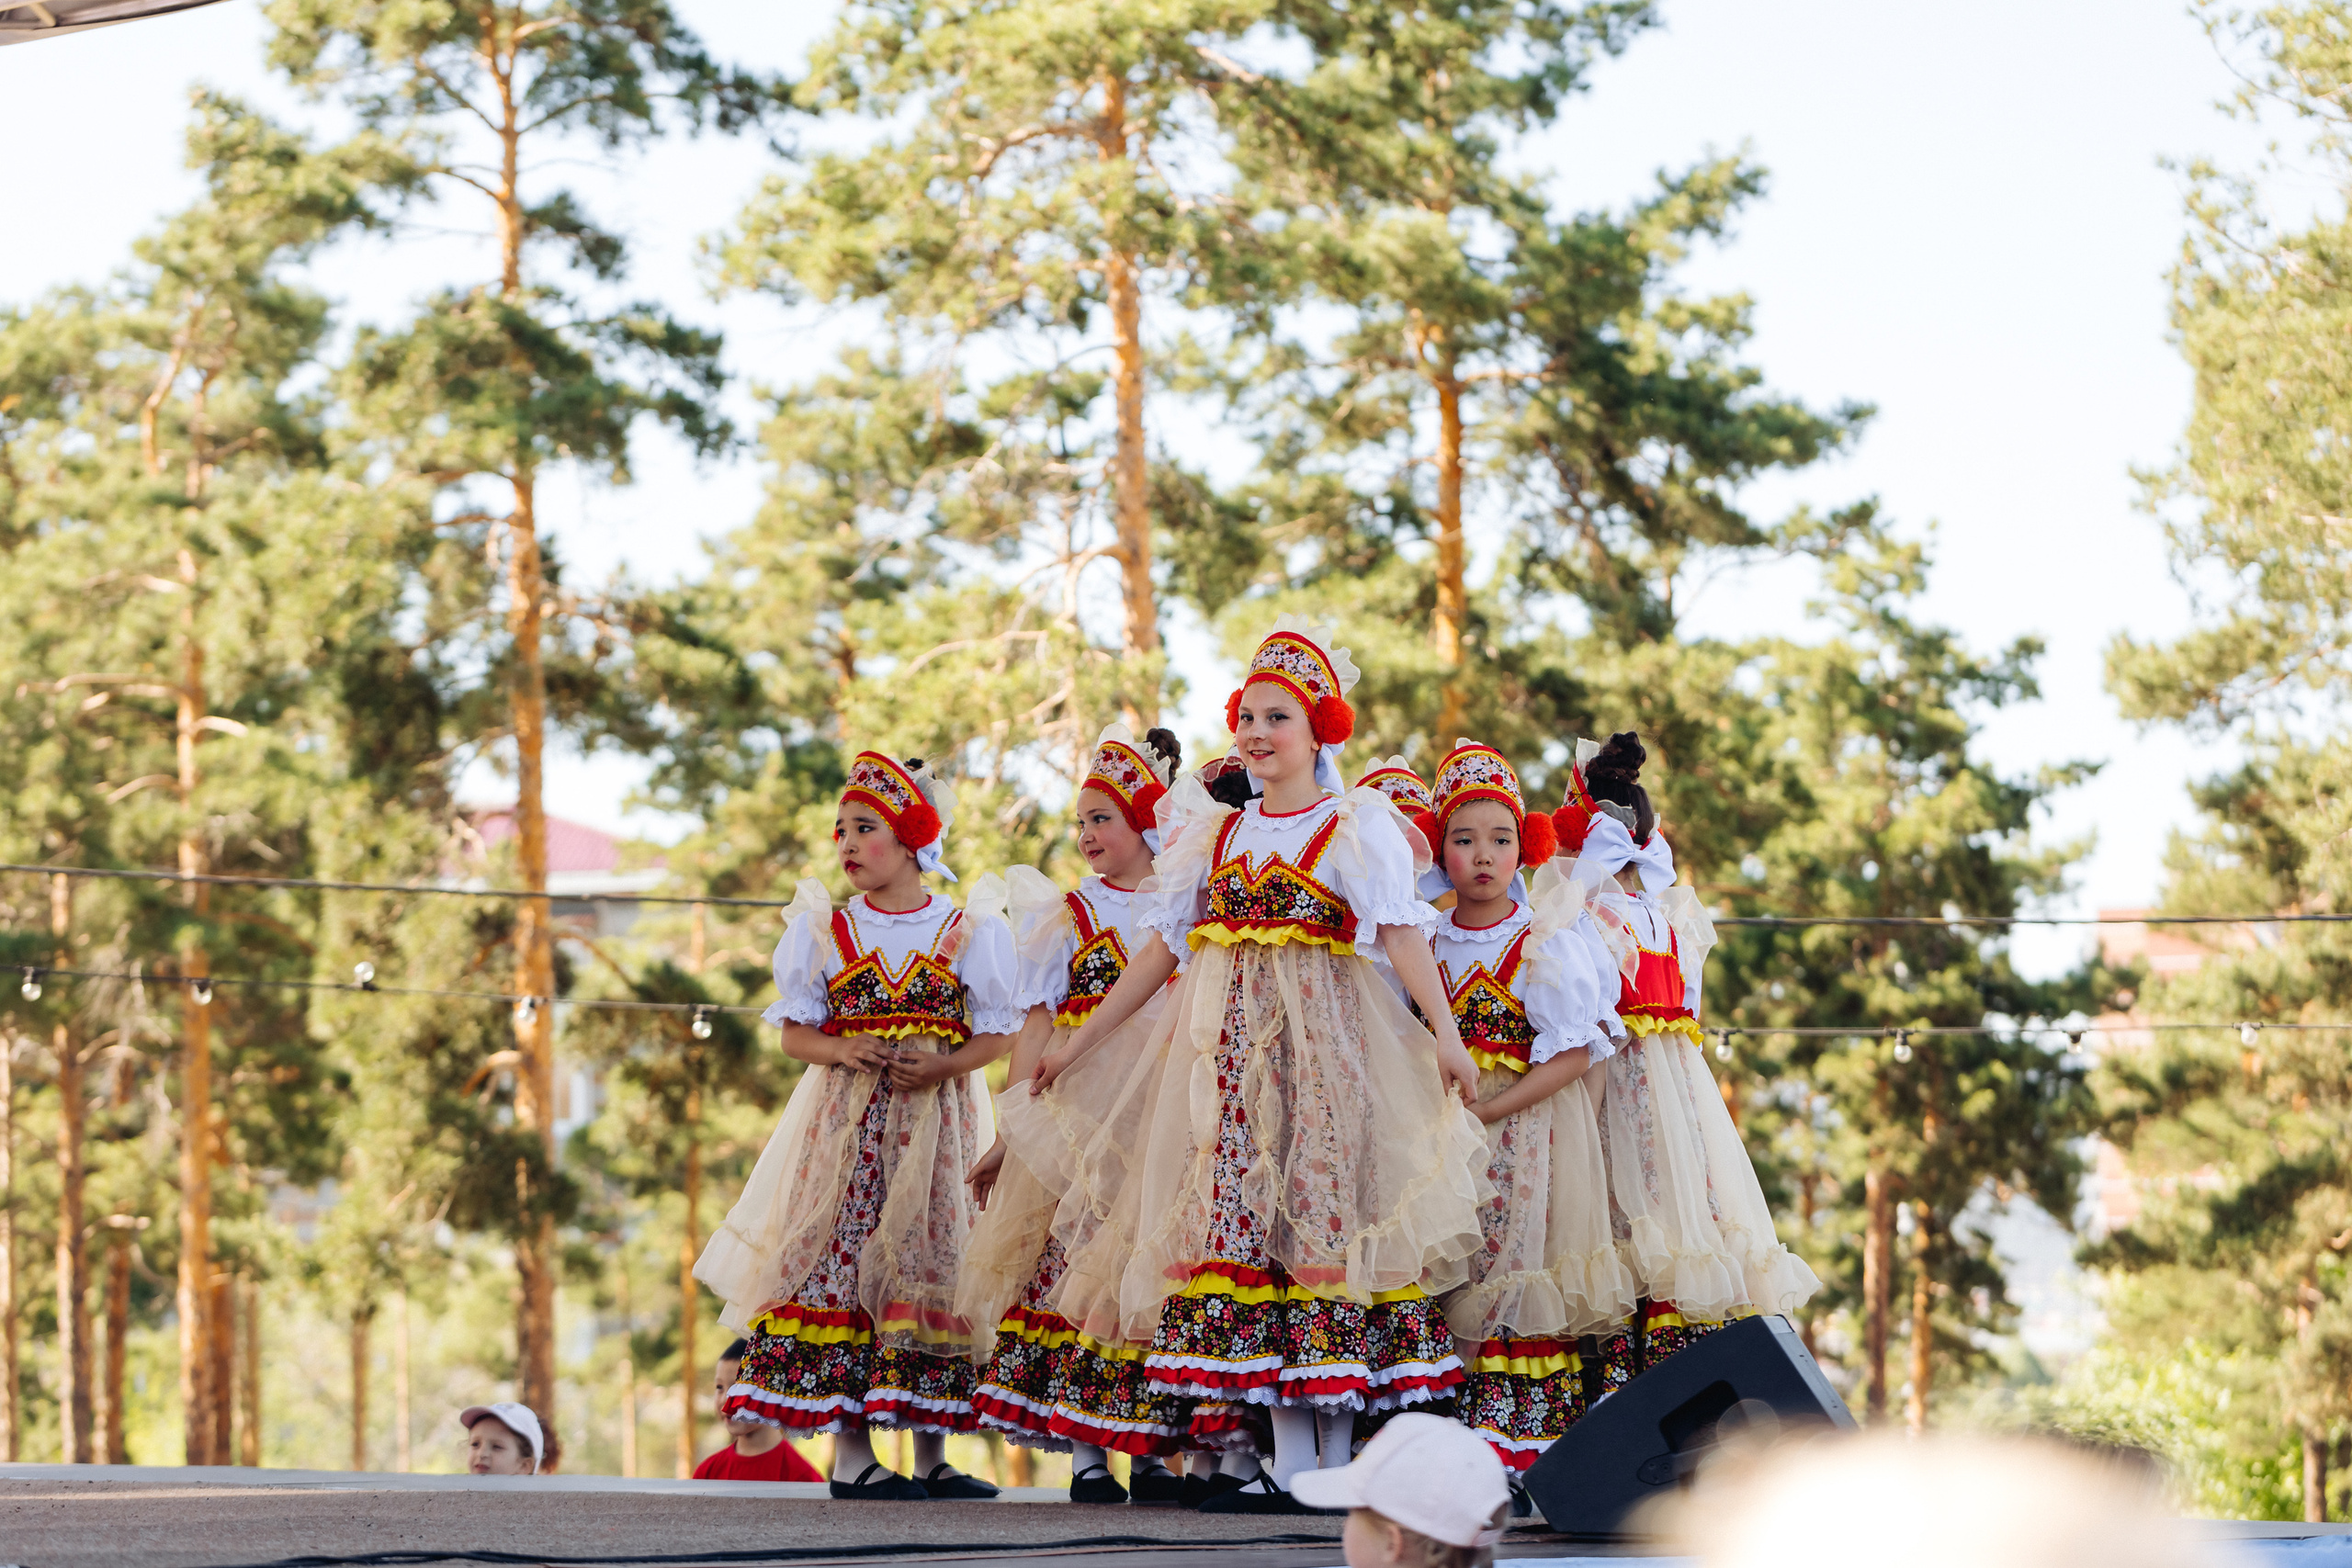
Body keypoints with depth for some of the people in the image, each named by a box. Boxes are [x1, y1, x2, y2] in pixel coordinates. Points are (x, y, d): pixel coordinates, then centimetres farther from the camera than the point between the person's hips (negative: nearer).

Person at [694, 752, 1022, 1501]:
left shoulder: (969, 930, 4)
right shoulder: (824, 929, 8)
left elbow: (998, 1034, 2)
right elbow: (795, 1032, 7)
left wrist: (945, 1063, -17)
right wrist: (844, 1052, -14)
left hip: (938, 1121, 0)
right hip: (846, 1119, 0)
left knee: (932, 1260, -3)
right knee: (840, 1257, -9)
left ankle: (931, 1452, 1)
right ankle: (851, 1451, -7)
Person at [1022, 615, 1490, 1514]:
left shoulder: (1359, 828, 3)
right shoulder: (1215, 833, 17)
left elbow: (1403, 933, -11)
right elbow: (1161, 952, 20)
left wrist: (1445, 1033, -24)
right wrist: (1077, 1044, 19)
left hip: (1321, 1042, -5)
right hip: (1227, 1050, 5)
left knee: (1319, 1209, -10)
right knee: (1243, 1223, -3)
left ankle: (1333, 1463, -9)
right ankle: (1283, 1463, -3)